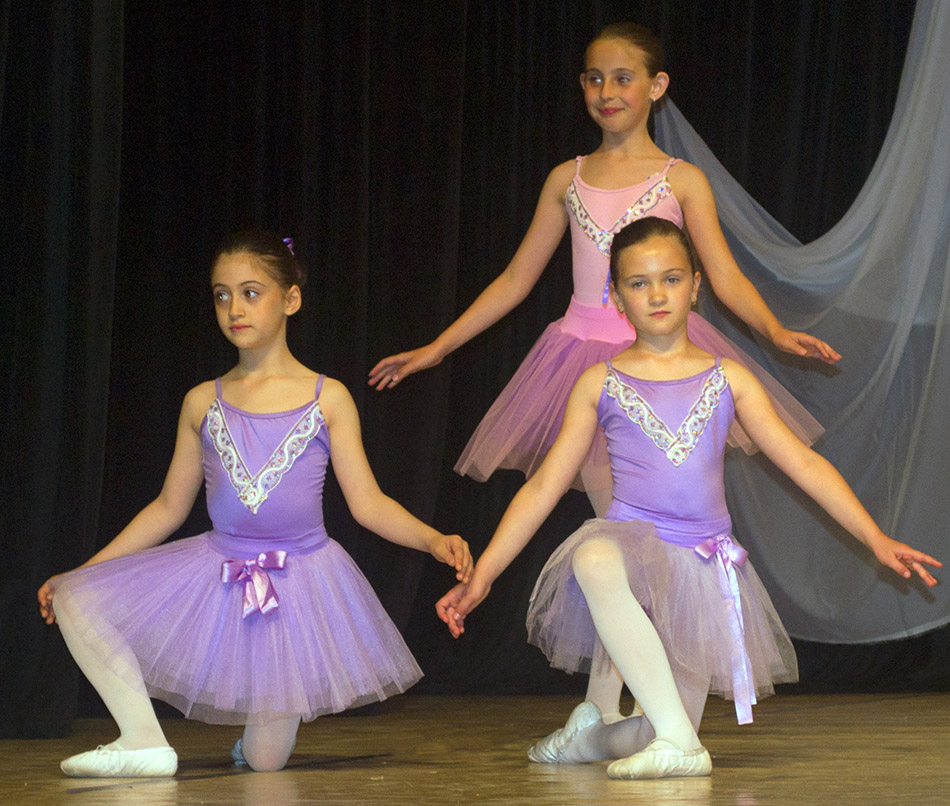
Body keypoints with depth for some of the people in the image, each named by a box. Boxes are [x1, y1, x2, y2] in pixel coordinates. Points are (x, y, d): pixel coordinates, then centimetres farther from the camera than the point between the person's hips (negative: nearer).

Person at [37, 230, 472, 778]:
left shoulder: (327, 398, -2)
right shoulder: (203, 403, 5)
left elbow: (367, 503, -3)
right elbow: (168, 509, 11)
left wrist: (435, 540, -21)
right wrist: (81, 571, 6)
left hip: (297, 581, -3)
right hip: (217, 572, 3)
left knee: (266, 760, -6)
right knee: (74, 599, -15)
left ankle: (267, 715, 32)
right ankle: (144, 741, -13)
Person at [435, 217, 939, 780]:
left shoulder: (728, 380, 9)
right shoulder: (600, 384, 7)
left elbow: (804, 464, 10)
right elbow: (543, 487, 9)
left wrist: (877, 539, 2)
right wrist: (481, 576, 3)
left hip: (704, 563, 2)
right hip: (631, 546, -1)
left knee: (667, 737, -10)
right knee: (594, 559, -42)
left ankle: (593, 736, 27)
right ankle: (679, 742, -35)